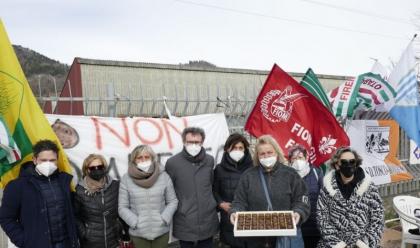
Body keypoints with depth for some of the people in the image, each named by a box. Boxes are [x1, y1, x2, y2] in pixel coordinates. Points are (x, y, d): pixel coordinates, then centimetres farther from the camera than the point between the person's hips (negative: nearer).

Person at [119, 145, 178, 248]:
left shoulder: (163, 176, -3)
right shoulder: (126, 179, -4)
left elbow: (173, 201, 3)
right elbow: (122, 207, -2)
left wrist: (164, 219, -10)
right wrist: (135, 222, -13)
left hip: (161, 231, 1)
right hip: (138, 233, -1)